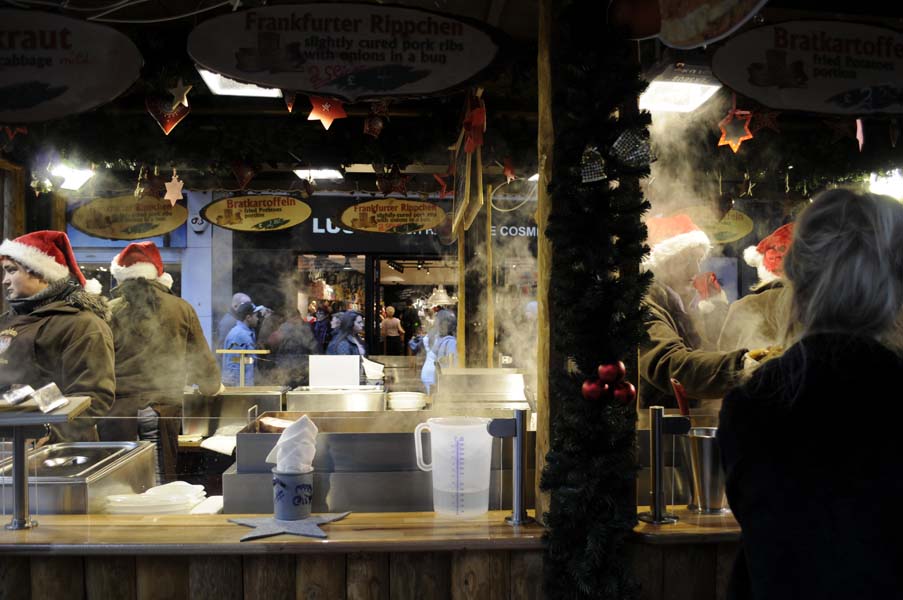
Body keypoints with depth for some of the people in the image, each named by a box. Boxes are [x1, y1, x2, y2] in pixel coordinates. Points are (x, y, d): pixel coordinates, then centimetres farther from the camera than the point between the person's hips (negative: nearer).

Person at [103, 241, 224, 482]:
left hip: (119, 409, -1)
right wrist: (213, 387, 32)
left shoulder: (110, 311, 0)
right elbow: (201, 358, 13)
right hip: (165, 407, 1)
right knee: (163, 483, 6)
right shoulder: (182, 309, 5)